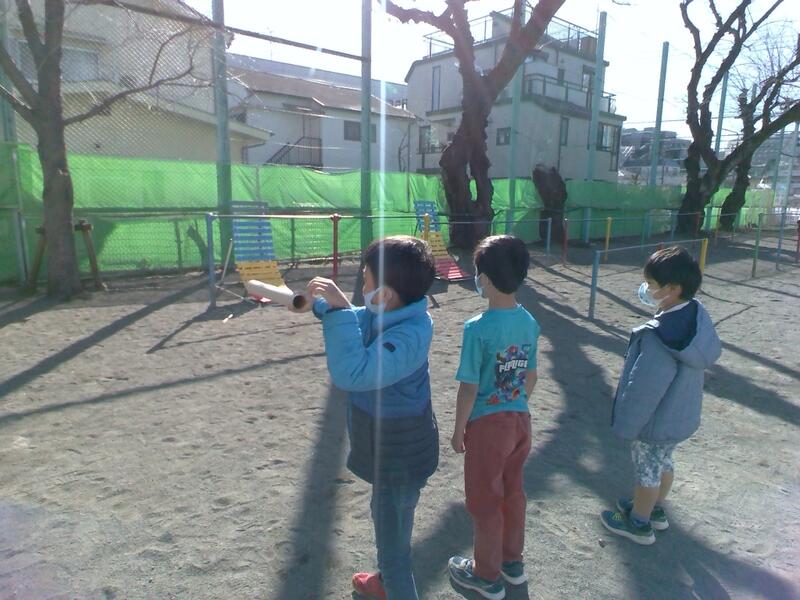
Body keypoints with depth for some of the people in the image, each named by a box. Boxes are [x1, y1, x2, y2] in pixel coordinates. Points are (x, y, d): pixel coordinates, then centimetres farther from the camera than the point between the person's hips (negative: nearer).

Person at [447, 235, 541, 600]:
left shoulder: (478, 328, -23)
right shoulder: (529, 322, -3)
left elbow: (469, 388, -19)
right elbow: (531, 376, 6)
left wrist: (458, 430, -5)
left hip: (488, 425, -6)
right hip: (520, 419, 7)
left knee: (484, 501, 12)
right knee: (512, 492, 23)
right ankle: (512, 561, 42)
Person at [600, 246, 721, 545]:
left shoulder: (660, 337, -35)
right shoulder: (696, 313, -10)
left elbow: (644, 388, -28)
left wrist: (625, 424, -15)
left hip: (656, 420, -8)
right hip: (681, 415, 8)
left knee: (647, 468, 12)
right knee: (663, 461, 26)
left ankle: (639, 523, 33)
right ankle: (655, 510, 48)